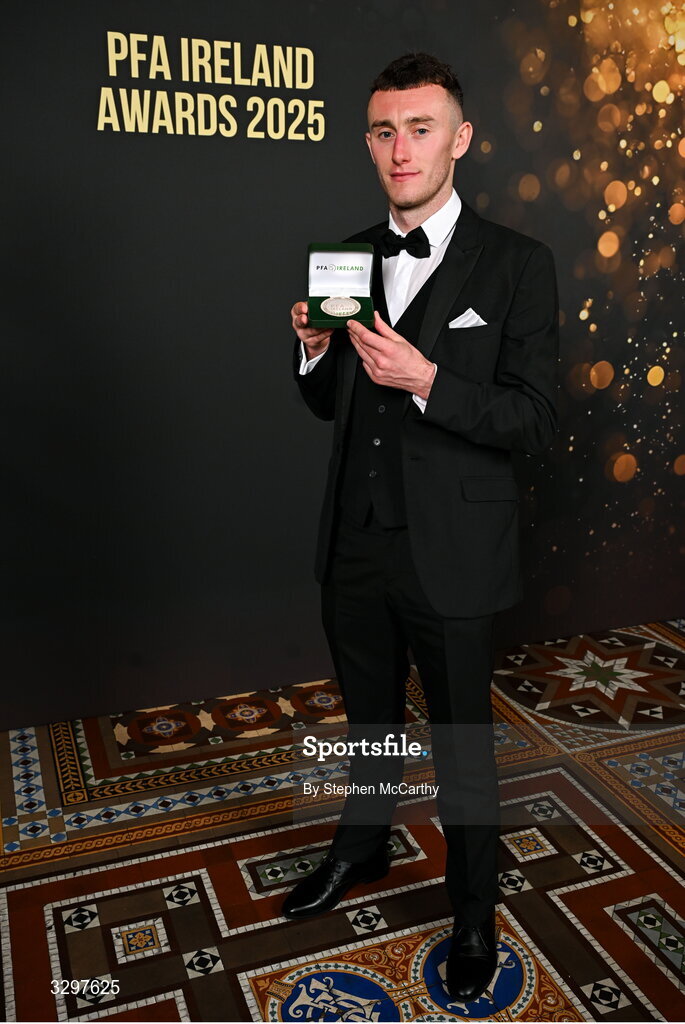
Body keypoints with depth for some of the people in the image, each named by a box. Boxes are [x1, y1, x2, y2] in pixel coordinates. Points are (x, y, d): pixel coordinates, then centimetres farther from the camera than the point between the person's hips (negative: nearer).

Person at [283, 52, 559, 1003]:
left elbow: (535, 420, -13)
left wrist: (427, 380, -27)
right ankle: (363, 846, 50)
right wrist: (314, 351, -10)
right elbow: (331, 404, 11)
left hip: (451, 552, -4)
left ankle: (474, 909, 37)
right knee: (369, 713, 24)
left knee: (462, 740, 12)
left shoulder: (517, 264, -10)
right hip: (355, 542, 5)